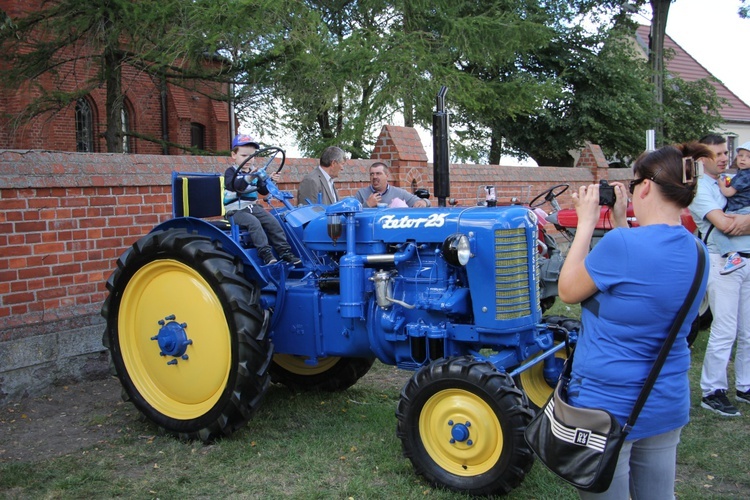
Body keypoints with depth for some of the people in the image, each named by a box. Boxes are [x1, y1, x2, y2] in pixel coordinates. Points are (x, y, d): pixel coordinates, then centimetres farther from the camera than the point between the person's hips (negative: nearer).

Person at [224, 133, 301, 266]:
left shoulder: (254, 173, 14)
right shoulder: (231, 172, -6)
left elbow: (263, 191, 16)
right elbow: (234, 185, -28)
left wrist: (271, 181, -4)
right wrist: (249, 178, -46)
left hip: (253, 207, 6)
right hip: (236, 210, -6)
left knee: (272, 222, -12)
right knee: (254, 222, -32)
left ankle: (284, 251, -10)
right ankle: (265, 253, -34)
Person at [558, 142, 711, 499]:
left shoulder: (623, 244, -24)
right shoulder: (695, 252, 0)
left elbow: (568, 291, -10)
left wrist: (586, 223, -4)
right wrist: (621, 223, 11)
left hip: (606, 406, -7)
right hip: (668, 406, 7)